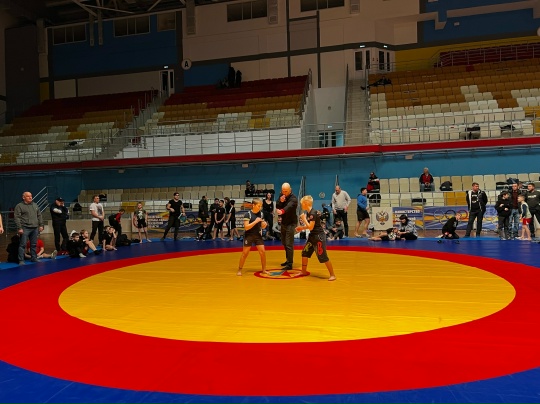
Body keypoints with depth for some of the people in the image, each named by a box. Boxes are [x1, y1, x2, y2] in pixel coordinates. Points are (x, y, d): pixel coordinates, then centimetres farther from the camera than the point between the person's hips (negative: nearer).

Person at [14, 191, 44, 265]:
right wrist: (19, 228, -15)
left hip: (35, 228, 6)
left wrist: (41, 225, 11)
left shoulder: (35, 205, 16)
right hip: (25, 228, -5)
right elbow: (17, 218, -9)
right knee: (22, 245, -4)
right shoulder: (19, 206, -3)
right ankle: (21, 260, -1)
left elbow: (39, 216, 19)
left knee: (34, 244, 11)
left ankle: (34, 258, 20)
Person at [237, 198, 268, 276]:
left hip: (258, 235, 5)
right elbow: (246, 227, -21)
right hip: (249, 236, -5)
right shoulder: (248, 214, -15)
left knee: (263, 252, 0)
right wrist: (255, 221, -26)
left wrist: (264, 224, -11)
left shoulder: (260, 214, 3)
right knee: (245, 253, 1)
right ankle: (239, 270, 15)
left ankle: (264, 269, 15)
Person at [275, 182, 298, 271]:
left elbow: (289, 206, -41)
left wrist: (282, 211, -60)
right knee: (284, 243, 18)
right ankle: (288, 260, 34)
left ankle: (290, 264, -6)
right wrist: (280, 201, -23)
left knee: (289, 244, -11)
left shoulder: (293, 198, -20)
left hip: (291, 223, -8)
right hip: (283, 222, 8)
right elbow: (277, 207, -2)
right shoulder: (281, 195, 3)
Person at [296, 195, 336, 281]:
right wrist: (301, 228, 8)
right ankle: (304, 272, 28)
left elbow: (311, 227, -23)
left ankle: (332, 275, 6)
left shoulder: (313, 213, -21)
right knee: (305, 252, 13)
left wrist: (304, 219, -15)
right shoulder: (308, 213, 7)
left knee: (323, 256, -6)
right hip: (312, 236, 10)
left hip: (319, 236, -10)